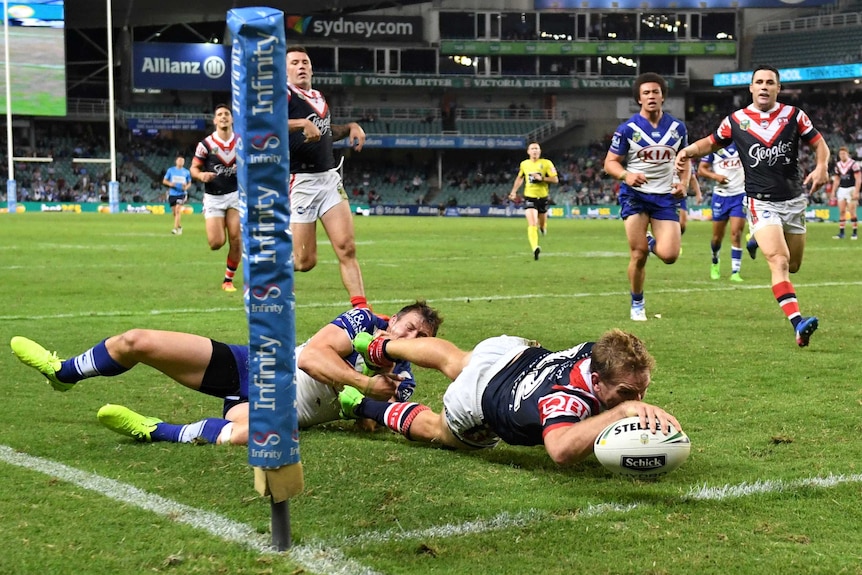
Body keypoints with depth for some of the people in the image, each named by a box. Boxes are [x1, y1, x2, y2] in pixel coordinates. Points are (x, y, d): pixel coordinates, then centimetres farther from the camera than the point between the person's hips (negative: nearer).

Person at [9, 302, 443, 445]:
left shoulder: (400, 382, 2)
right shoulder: (364, 321, 1)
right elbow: (312, 356, -11)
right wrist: (365, 383, -20)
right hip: (252, 366, 2)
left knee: (243, 432, -44)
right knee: (136, 342, -1)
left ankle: (155, 432, -22)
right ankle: (63, 373, 29)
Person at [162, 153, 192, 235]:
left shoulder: (186, 172, 5)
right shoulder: (170, 170, 4)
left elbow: (189, 183, 13)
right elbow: (164, 181, 7)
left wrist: (186, 187, -10)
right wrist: (170, 183, -15)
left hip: (182, 194, -2)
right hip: (172, 194, 2)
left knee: (178, 210, -18)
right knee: (174, 212, 8)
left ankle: (175, 228, -21)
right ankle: (179, 226, 29)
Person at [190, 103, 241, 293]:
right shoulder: (206, 144, -6)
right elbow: (194, 168, 1)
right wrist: (201, 175, -21)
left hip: (235, 195, 2)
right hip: (213, 197, -2)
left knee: (236, 240, -8)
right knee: (216, 243, -11)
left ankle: (228, 280, 9)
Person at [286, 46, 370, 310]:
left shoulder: (318, 97, 19)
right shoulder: (284, 94, -6)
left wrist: (350, 127, 18)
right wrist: (301, 123, -30)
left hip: (330, 177, 7)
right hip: (300, 182, -7)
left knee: (347, 248, -7)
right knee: (305, 261, -4)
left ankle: (361, 308, -8)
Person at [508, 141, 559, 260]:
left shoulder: (546, 163, -6)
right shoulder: (524, 164, 3)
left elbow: (555, 179, -9)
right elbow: (520, 178, 21)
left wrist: (542, 178, -21)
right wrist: (514, 192, 16)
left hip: (542, 197, 0)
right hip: (529, 197, 0)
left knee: (542, 224, 15)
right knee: (532, 224, -19)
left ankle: (542, 227, 55)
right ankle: (535, 248, -31)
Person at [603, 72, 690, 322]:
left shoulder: (677, 128, 4)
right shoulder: (627, 129, -5)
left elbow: (685, 160, 16)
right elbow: (610, 163, -2)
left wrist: (683, 183, -3)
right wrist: (627, 175, -23)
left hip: (666, 197, 2)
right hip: (635, 195, -2)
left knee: (669, 255, -11)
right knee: (638, 255, -8)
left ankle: (652, 242, 27)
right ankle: (637, 305, 14)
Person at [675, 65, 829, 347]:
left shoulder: (793, 115, 0)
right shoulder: (736, 120, -1)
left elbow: (819, 144, 5)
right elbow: (712, 142, 15)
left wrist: (821, 167, -16)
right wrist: (689, 150, -5)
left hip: (794, 200, 3)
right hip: (761, 202, -3)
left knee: (793, 266, 12)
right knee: (780, 261, -21)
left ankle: (759, 243, 45)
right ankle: (798, 323, -29)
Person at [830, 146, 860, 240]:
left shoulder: (853, 164, -8)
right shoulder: (838, 165, 10)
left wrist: (856, 192, -15)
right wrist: (833, 192, 13)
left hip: (851, 189, -5)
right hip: (841, 189, 5)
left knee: (852, 212, -5)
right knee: (841, 212, 3)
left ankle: (855, 233, 1)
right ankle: (841, 233, 6)